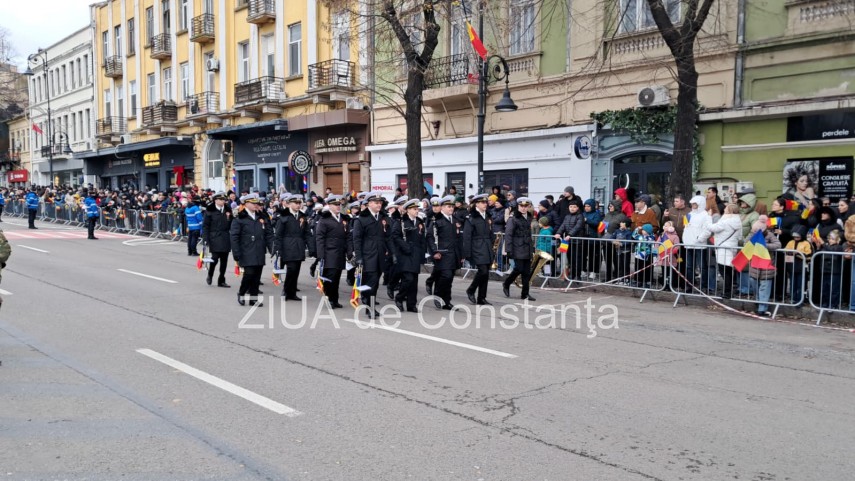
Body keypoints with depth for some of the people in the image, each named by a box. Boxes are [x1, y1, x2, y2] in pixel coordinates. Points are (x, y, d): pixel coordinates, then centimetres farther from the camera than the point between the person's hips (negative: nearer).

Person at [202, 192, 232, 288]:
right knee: (215, 258, -10)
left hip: (226, 239, 4)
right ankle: (210, 276, 18)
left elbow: (231, 224, 15)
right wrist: (205, 238, -9)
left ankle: (221, 281, 16)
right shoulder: (210, 210, -1)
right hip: (215, 239, -4)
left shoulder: (228, 210, 11)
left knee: (224, 261, 6)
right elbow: (205, 225, -3)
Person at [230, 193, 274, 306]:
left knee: (257, 276, 5)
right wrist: (237, 254, -12)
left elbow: (269, 234, 13)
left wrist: (272, 249, 4)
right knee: (249, 273, -12)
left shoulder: (262, 217, 12)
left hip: (260, 253, 5)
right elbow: (233, 237, -6)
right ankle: (241, 293, 12)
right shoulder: (239, 219, -3)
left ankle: (254, 298, 14)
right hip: (247, 254, -5)